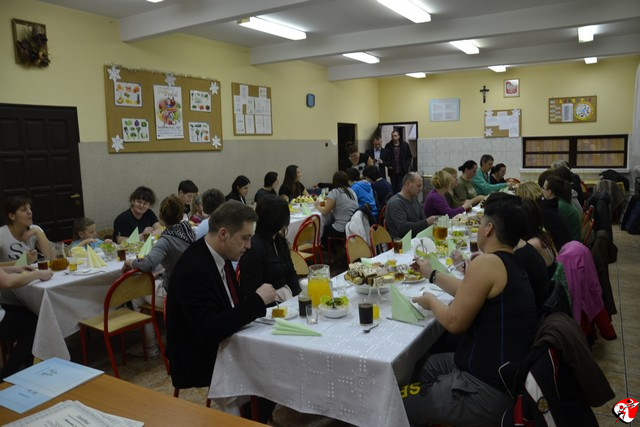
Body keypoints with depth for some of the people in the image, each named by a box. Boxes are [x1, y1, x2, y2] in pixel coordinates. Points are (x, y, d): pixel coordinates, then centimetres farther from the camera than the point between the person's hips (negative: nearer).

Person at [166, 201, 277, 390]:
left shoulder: (220, 255, 0)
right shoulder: (193, 270, -26)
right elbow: (209, 331, -30)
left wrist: (258, 303, -5)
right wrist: (257, 300, -27)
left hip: (222, 344, 8)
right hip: (201, 362, -8)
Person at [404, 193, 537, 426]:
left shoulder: (487, 262, -22)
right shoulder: (512, 264, 8)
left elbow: (454, 322, -19)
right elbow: (471, 293, 20)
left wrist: (431, 301, 0)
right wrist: (432, 274, 29)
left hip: (488, 391, -10)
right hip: (504, 373, 10)